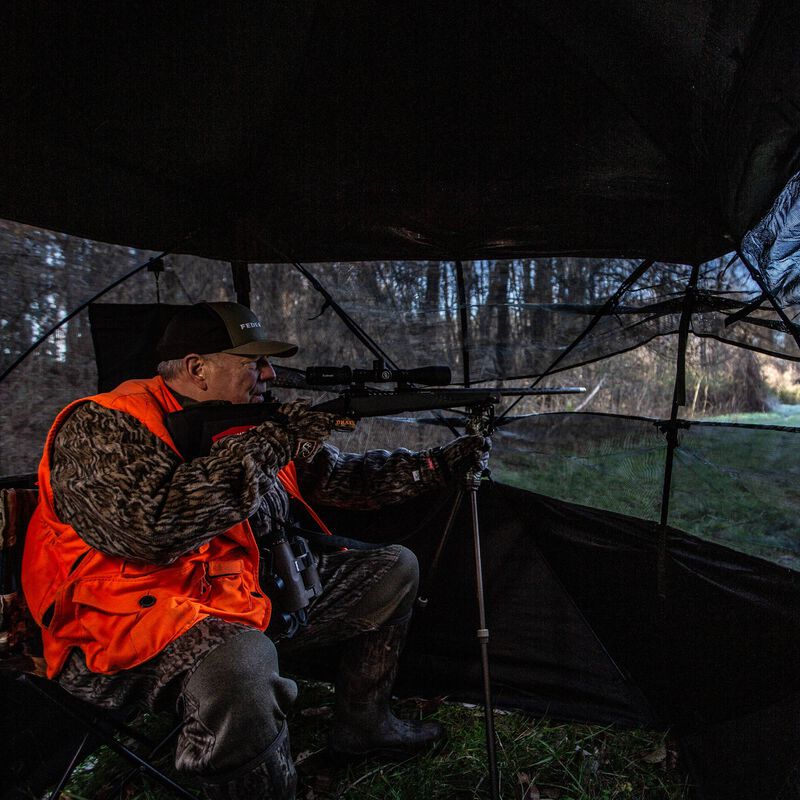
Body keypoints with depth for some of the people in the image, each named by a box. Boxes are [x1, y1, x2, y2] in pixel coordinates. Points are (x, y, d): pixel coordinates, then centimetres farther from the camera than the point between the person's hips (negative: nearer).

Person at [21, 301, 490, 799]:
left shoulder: (251, 426, 6)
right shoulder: (102, 426, -15)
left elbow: (346, 476, 10)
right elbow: (152, 528, -32)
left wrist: (441, 464, 1)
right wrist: (270, 445, -26)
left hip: (249, 596, 8)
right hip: (131, 625, -7)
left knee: (394, 568, 12)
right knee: (241, 662, -43)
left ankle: (362, 726, 24)